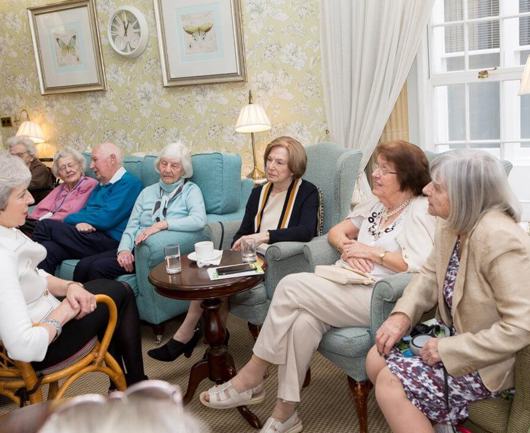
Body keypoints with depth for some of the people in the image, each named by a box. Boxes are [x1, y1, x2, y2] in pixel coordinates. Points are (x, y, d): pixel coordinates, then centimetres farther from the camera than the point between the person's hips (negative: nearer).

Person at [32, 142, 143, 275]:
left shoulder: (129, 183, -4)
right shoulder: (101, 185, 27)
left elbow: (107, 218, -14)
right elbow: (85, 211, 18)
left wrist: (74, 219, -2)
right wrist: (79, 222, -7)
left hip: (110, 241, -8)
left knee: (46, 226, -15)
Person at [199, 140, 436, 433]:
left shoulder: (420, 211, -6)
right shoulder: (375, 204, 19)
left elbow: (419, 267, -19)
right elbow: (335, 232, 20)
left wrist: (370, 251, -12)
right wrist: (348, 247, -4)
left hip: (377, 299, -7)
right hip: (345, 289, 7)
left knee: (292, 286, -22)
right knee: (303, 321, -26)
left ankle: (252, 377, -8)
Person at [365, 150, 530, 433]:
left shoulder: (499, 238, -29)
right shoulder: (451, 224, -2)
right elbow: (430, 275, 8)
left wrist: (448, 350, -26)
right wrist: (402, 315, -11)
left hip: (488, 359, -9)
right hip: (457, 337, 9)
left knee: (390, 383, -15)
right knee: (376, 359, 3)